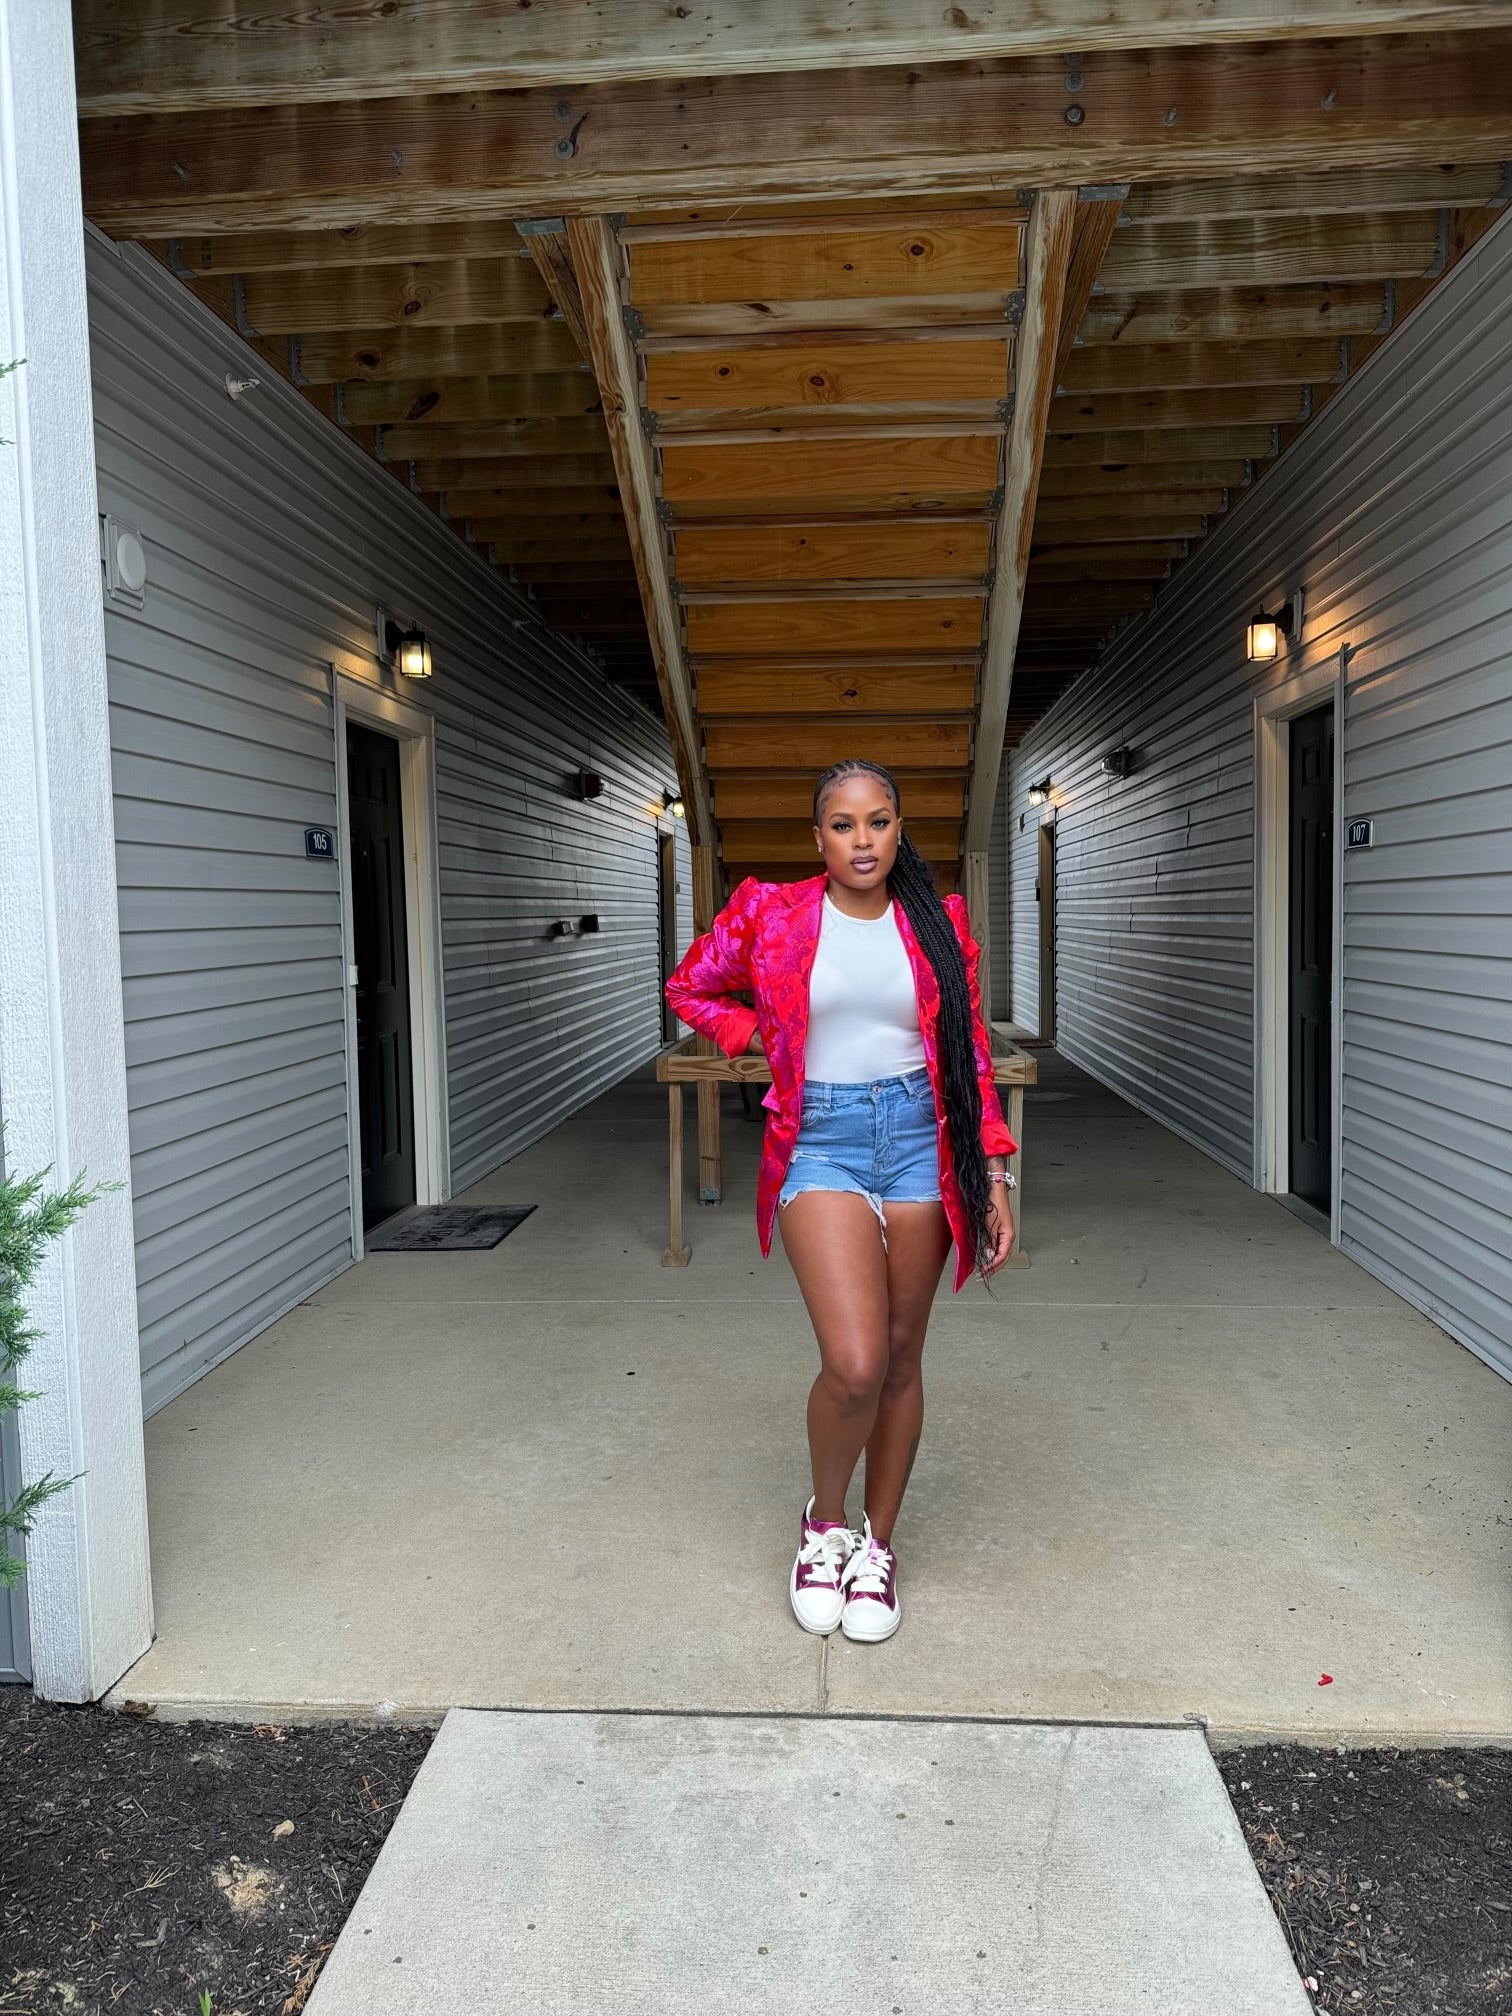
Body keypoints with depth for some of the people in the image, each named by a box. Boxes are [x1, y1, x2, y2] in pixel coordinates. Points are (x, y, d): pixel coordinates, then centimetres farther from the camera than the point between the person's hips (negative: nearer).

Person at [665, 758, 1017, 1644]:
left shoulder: (939, 922, 4)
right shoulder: (769, 911, 0)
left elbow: (973, 1056, 7)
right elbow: (691, 989, 14)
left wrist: (995, 1177, 3)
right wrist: (768, 1040, 2)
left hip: (919, 1137, 2)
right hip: (821, 1140, -2)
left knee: (902, 1358, 10)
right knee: (855, 1365, -14)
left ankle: (878, 1545, 31)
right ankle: (824, 1522, 18)